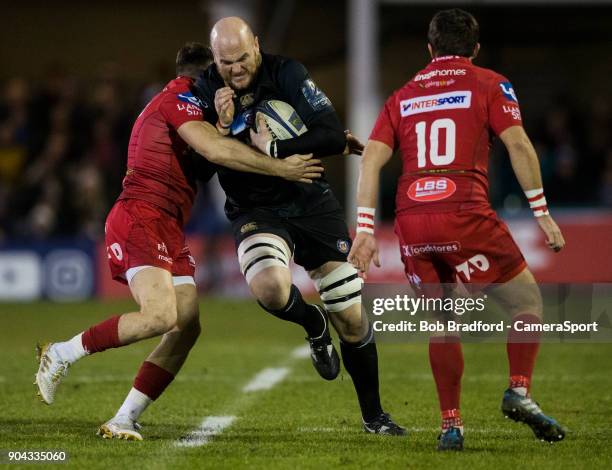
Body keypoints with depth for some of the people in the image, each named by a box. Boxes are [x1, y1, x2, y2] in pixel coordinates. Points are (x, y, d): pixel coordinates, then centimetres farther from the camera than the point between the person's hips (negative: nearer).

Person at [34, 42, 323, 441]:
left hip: (169, 231, 10)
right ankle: (60, 355, -11)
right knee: (161, 316, -26)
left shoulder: (179, 103, 26)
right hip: (140, 218, -10)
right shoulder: (179, 98, -5)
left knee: (188, 326, -4)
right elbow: (216, 150, -19)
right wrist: (280, 168, -16)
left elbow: (210, 161, 21)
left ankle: (124, 421, -5)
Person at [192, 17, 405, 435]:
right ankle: (314, 326, 2)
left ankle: (373, 415, 24)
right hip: (256, 212, 0)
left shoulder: (286, 73, -11)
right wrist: (223, 126, -18)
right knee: (269, 287, -34)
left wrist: (276, 149, -24)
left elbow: (335, 137, -18)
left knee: (351, 320, 2)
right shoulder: (206, 90, -3)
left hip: (312, 204, 0)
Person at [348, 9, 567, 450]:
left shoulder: (402, 96, 21)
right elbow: (518, 144, -2)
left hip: (411, 222, 4)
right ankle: (520, 391, -8)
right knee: (527, 299, 10)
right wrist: (542, 212, 2)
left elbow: (372, 158, 9)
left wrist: (365, 230, 6)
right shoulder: (488, 84, 10)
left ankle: (451, 424, 9)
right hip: (465, 214, -4)